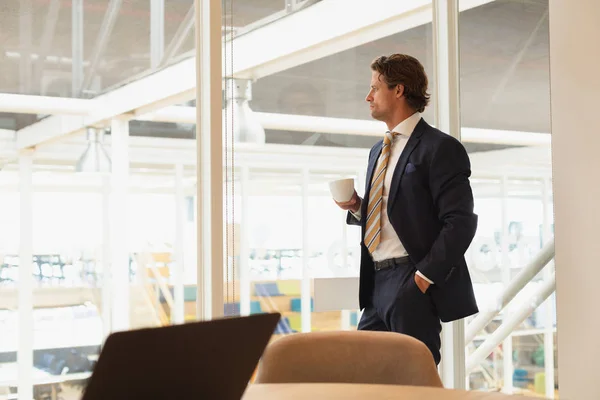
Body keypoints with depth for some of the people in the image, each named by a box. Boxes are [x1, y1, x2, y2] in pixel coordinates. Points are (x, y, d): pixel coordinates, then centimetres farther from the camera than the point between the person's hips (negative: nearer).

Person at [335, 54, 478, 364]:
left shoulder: (440, 148, -8)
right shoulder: (378, 151, 19)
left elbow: (460, 222, -14)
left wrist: (426, 275, -18)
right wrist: (356, 207, 6)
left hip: (413, 284, -8)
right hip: (377, 282, 8)